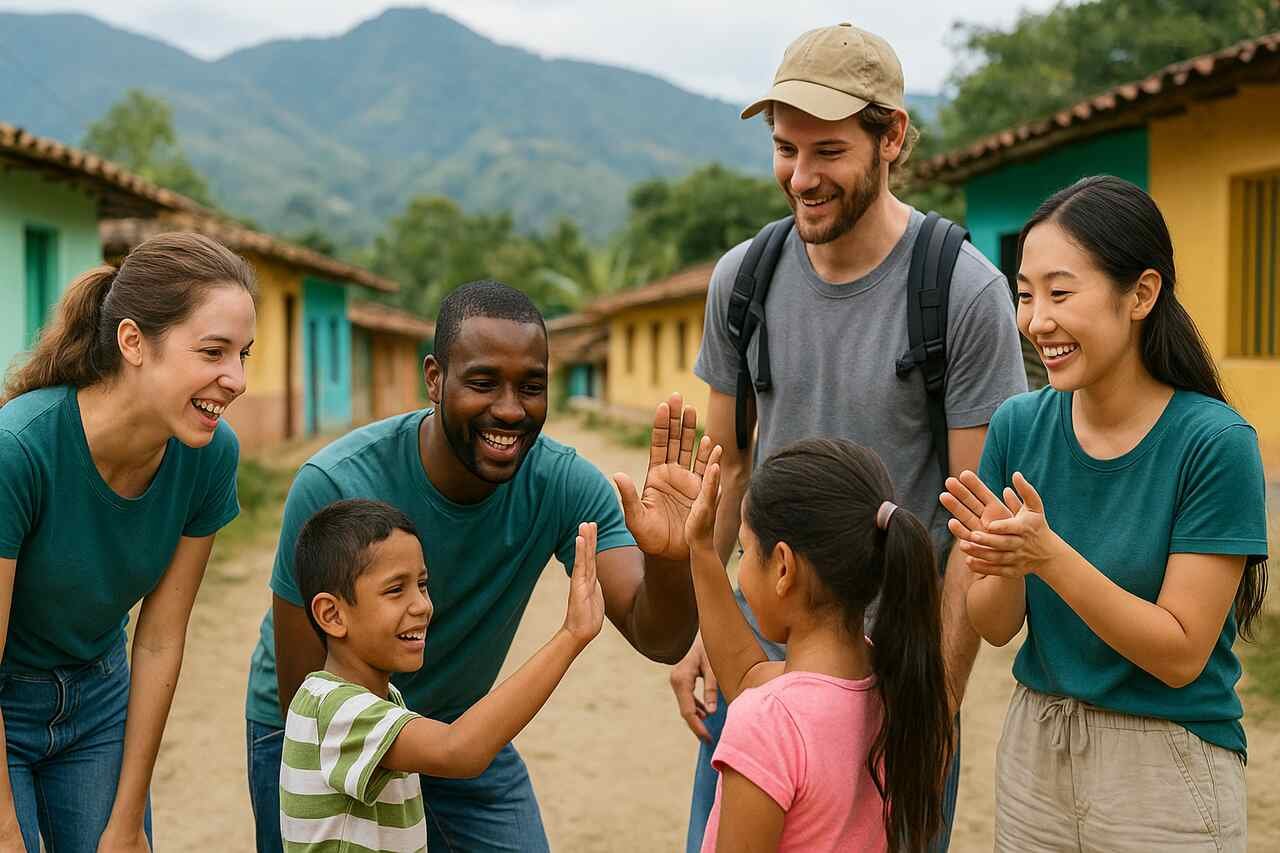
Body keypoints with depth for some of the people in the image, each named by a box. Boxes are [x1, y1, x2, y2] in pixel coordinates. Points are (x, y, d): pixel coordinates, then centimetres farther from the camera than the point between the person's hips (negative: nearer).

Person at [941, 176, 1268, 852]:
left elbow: (1181, 656, -18)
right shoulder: (1019, 425, -6)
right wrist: (1004, 562, -23)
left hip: (1165, 769, -4)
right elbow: (994, 627, -2)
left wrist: (1047, 553, -29)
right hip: (1034, 747, 4)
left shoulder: (1215, 443, -18)